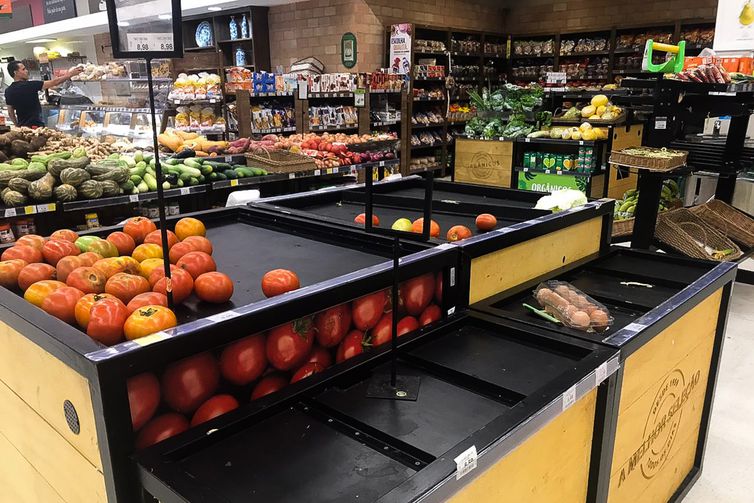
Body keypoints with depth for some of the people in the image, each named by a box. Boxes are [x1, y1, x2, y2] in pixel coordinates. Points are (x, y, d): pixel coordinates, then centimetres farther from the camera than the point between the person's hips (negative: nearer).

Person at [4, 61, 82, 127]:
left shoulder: (8, 91, 7)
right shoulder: (28, 85, -14)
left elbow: (10, 113, 14)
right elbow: (54, 83, -11)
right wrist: (71, 74, -4)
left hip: (22, 127, 7)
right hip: (35, 126, -7)